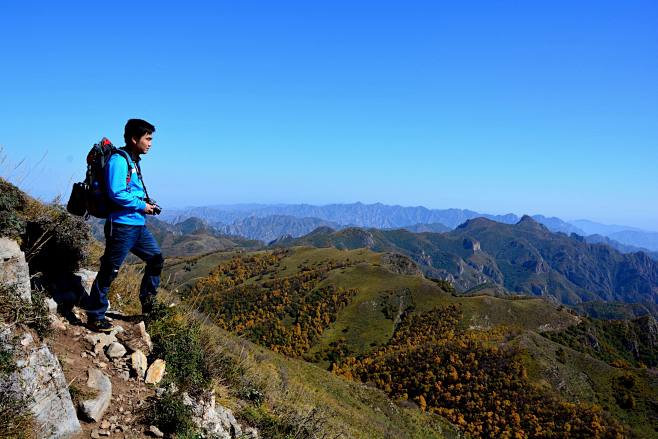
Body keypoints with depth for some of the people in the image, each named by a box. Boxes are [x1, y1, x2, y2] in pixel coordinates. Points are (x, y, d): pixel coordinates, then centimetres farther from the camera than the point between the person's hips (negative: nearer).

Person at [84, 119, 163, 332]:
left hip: (138, 225, 10)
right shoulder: (118, 160, -14)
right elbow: (116, 193, -23)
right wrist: (142, 206, -13)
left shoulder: (133, 161, 15)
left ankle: (147, 305, 27)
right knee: (109, 272, -1)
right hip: (122, 225, -10)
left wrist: (148, 203, 8)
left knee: (156, 258, 15)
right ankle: (95, 317, 12)